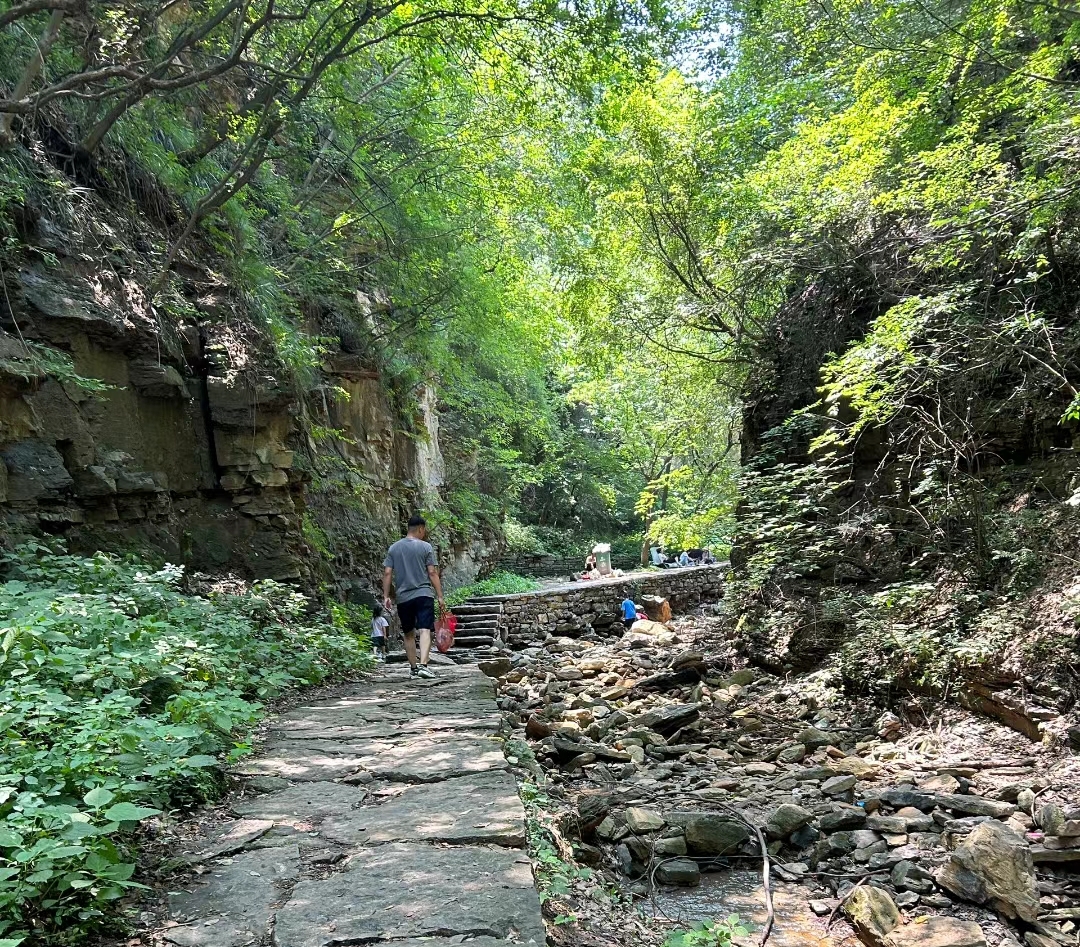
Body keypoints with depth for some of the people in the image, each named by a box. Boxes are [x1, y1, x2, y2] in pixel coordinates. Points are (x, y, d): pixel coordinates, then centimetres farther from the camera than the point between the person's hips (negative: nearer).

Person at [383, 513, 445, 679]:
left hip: (403, 598, 3)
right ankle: (423, 665, -26)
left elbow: (387, 573, 3)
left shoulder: (393, 548, 9)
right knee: (425, 630, -10)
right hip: (424, 595, -3)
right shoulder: (425, 547, -1)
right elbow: (432, 573, -4)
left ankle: (413, 668, 19)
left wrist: (386, 596, 6)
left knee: (408, 634, 15)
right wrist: (440, 596, -2)